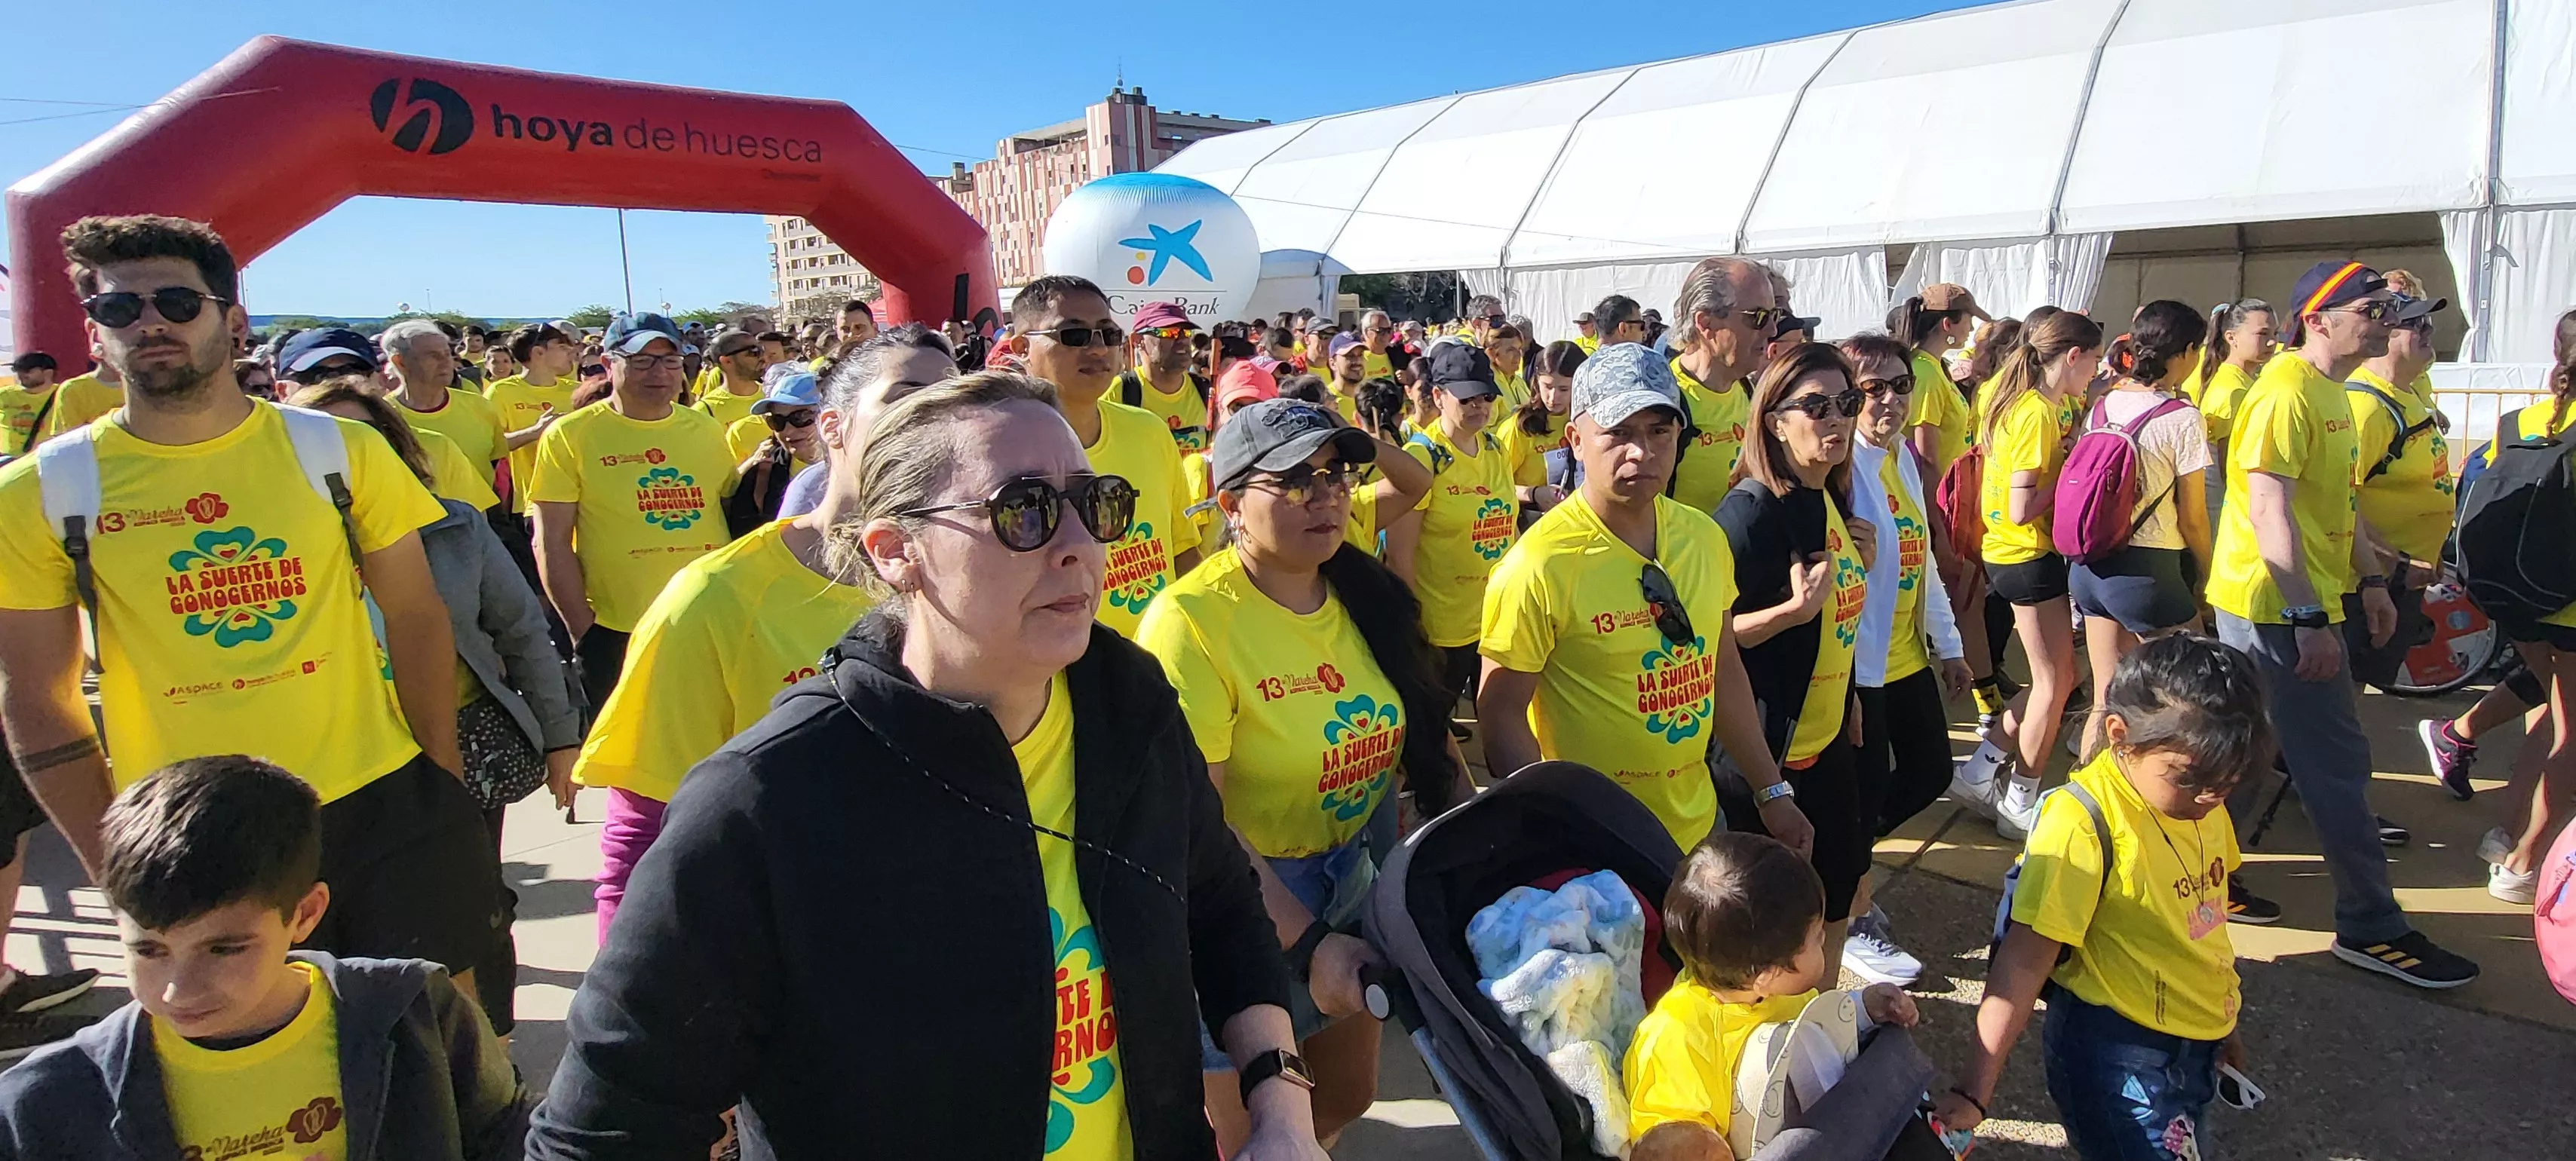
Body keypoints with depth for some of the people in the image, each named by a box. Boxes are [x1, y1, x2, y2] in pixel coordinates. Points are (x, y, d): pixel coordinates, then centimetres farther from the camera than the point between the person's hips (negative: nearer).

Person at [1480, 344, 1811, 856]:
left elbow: (1723, 670, 10)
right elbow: (1501, 714, -17)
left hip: (1697, 827, 6)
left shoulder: (1704, 538, -1)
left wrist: (1771, 791, 13)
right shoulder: (1538, 566, -21)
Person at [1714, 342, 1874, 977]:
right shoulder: (1752, 510, -20)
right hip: (1766, 750, -9)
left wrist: (1858, 568, 0)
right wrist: (1796, 607, -31)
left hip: (1827, 737, 9)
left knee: (1835, 900, 20)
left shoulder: (1830, 501, 6)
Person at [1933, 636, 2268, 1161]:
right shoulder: (2082, 825, -26)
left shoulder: (2202, 800, -3)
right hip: (2120, 1054, -7)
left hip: (2196, 1047, 7)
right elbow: (2024, 961, -27)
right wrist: (1973, 1093, -28)